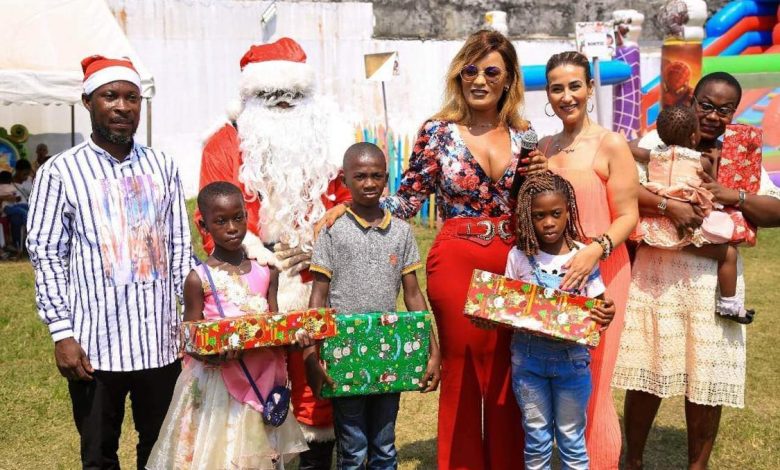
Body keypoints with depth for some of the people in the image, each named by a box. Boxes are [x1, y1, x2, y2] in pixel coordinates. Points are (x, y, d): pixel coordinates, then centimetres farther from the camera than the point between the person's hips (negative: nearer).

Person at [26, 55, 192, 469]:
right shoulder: (60, 172, -4)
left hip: (160, 341, 3)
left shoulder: (162, 167, 7)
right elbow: (46, 256, -3)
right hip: (94, 345, -3)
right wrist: (62, 334, -8)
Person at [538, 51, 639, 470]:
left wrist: (595, 250, -24)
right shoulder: (543, 148, 13)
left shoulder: (610, 145, -4)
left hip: (598, 273, -5)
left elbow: (627, 216, -10)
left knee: (591, 388, -2)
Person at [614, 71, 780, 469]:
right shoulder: (656, 143, 2)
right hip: (656, 274, -2)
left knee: (708, 378, 6)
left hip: (714, 281, 2)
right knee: (646, 373, 5)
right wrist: (668, 205, -24)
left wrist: (732, 197, -13)